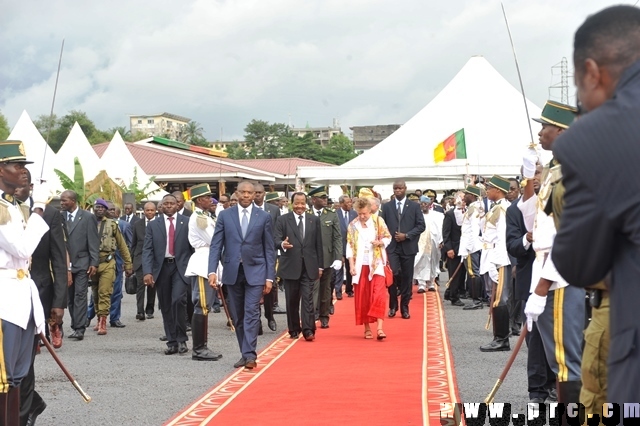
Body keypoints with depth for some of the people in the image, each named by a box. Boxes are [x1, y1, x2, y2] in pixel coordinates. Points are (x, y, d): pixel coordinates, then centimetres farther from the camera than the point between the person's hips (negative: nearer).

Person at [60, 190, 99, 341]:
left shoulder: (88, 217, -2)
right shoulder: (60, 217, 6)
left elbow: (94, 242, -3)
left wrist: (94, 263, -9)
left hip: (82, 263, -4)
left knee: (80, 295, -8)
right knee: (70, 297, 7)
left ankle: (79, 329, -8)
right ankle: (76, 326, 14)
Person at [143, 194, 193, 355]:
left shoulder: (187, 223, 4)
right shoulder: (153, 225, 8)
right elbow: (147, 250, 2)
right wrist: (147, 272, -10)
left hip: (181, 267, -2)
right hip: (161, 268, 2)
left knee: (178, 300, -18)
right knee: (166, 307, 5)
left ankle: (181, 339, -4)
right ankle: (172, 342, 13)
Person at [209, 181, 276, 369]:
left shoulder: (264, 217, 2)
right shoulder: (225, 215, 4)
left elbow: (269, 248, 3)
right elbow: (216, 245, 1)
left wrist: (269, 277, -2)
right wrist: (212, 271, -10)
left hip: (255, 271, -2)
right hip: (232, 272, 2)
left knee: (252, 313, -12)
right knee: (237, 317, 8)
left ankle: (250, 355, -13)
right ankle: (245, 354, 17)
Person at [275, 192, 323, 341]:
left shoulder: (314, 220, 8)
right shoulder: (283, 220, 2)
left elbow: (318, 244, 9)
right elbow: (276, 239, -6)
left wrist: (320, 265, 6)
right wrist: (282, 244, -30)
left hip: (309, 267, 1)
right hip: (290, 266, 0)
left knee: (308, 298, -7)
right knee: (292, 300, 7)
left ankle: (308, 330, -10)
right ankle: (294, 330, 17)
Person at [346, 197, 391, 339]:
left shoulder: (378, 221, -1)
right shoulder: (353, 225, 3)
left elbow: (388, 237, 4)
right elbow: (350, 246, 2)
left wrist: (380, 242, -18)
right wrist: (351, 265, -6)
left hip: (376, 264, -2)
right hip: (360, 265, 2)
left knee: (378, 295, -11)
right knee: (362, 297, 4)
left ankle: (379, 328, -14)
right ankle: (367, 328, 13)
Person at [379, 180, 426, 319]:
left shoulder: (414, 206, 5)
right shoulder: (386, 206, 7)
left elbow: (421, 225, 1)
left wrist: (406, 235, -10)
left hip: (408, 247, 1)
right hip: (392, 246, 0)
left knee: (407, 277, 4)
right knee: (393, 274, -13)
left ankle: (404, 307, 14)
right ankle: (393, 305, 3)